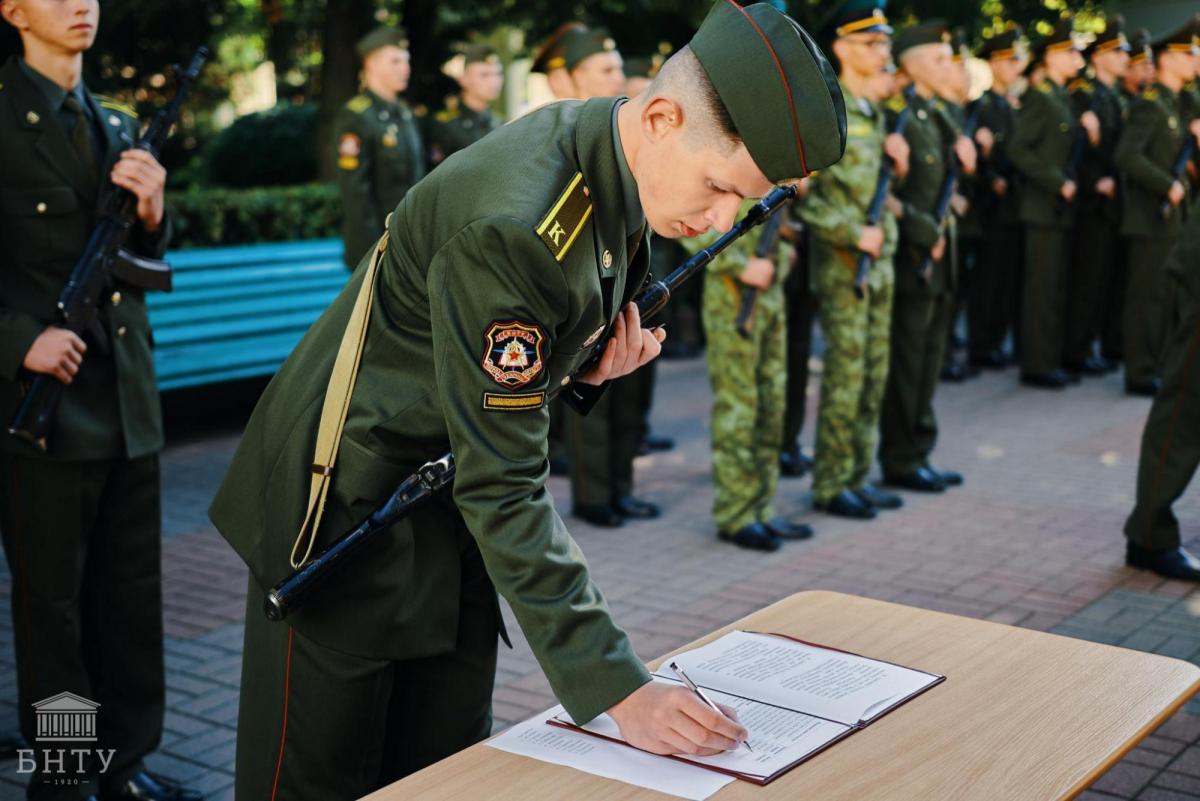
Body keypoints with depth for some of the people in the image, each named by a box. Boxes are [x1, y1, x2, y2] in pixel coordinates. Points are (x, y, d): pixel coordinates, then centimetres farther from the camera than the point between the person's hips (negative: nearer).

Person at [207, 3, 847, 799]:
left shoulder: (612, 156, -6)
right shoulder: (513, 223, -32)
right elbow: (503, 486, -30)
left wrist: (593, 362, -10)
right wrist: (616, 684, -31)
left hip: (445, 489, 8)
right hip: (351, 495, -8)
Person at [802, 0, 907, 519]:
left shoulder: (875, 113, 14)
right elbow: (801, 192, -17)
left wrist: (895, 161, 2)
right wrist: (855, 235, -18)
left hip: (879, 260, 8)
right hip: (841, 263, -8)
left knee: (874, 375, 11)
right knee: (845, 376, -4)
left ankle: (858, 476, 20)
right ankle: (830, 486, 6)